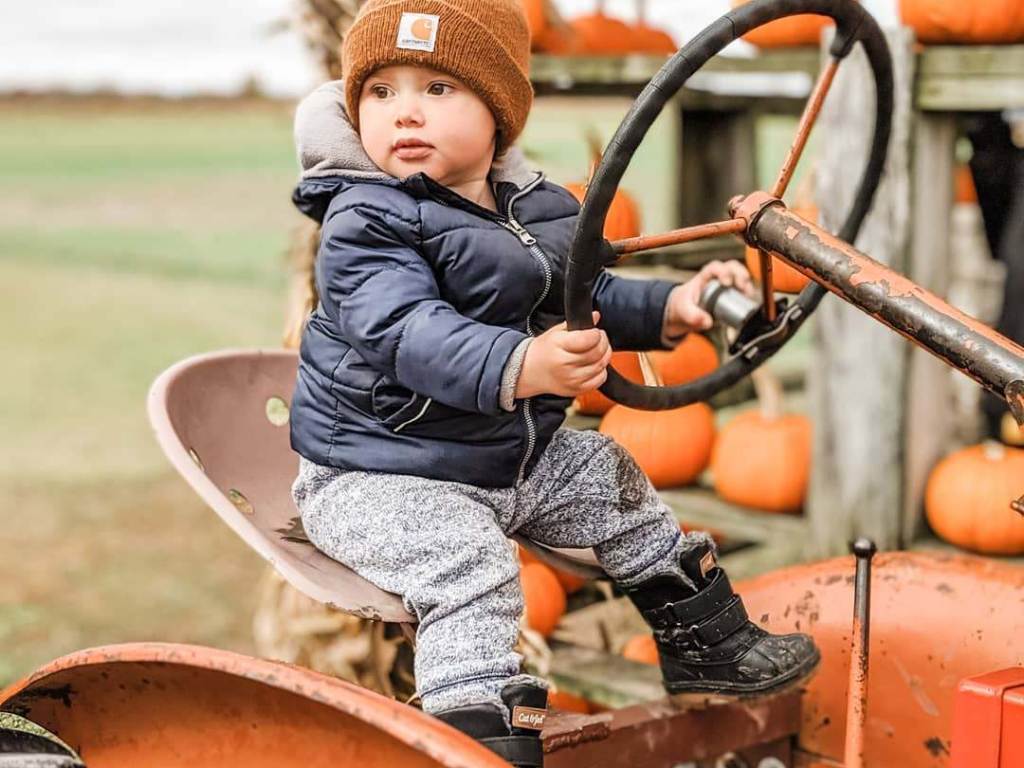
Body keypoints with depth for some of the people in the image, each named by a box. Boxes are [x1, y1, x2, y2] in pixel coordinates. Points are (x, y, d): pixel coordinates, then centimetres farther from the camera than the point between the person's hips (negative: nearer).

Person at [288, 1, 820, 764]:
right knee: (470, 568, -29)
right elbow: (410, 332, -37)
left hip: (513, 455, 8)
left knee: (614, 483, 17)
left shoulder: (538, 207, 4)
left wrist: (668, 307, 1)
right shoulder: (365, 223, -21)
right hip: (383, 478, -8)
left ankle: (704, 643, 34)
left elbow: (588, 297, 19)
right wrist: (517, 368, -53)